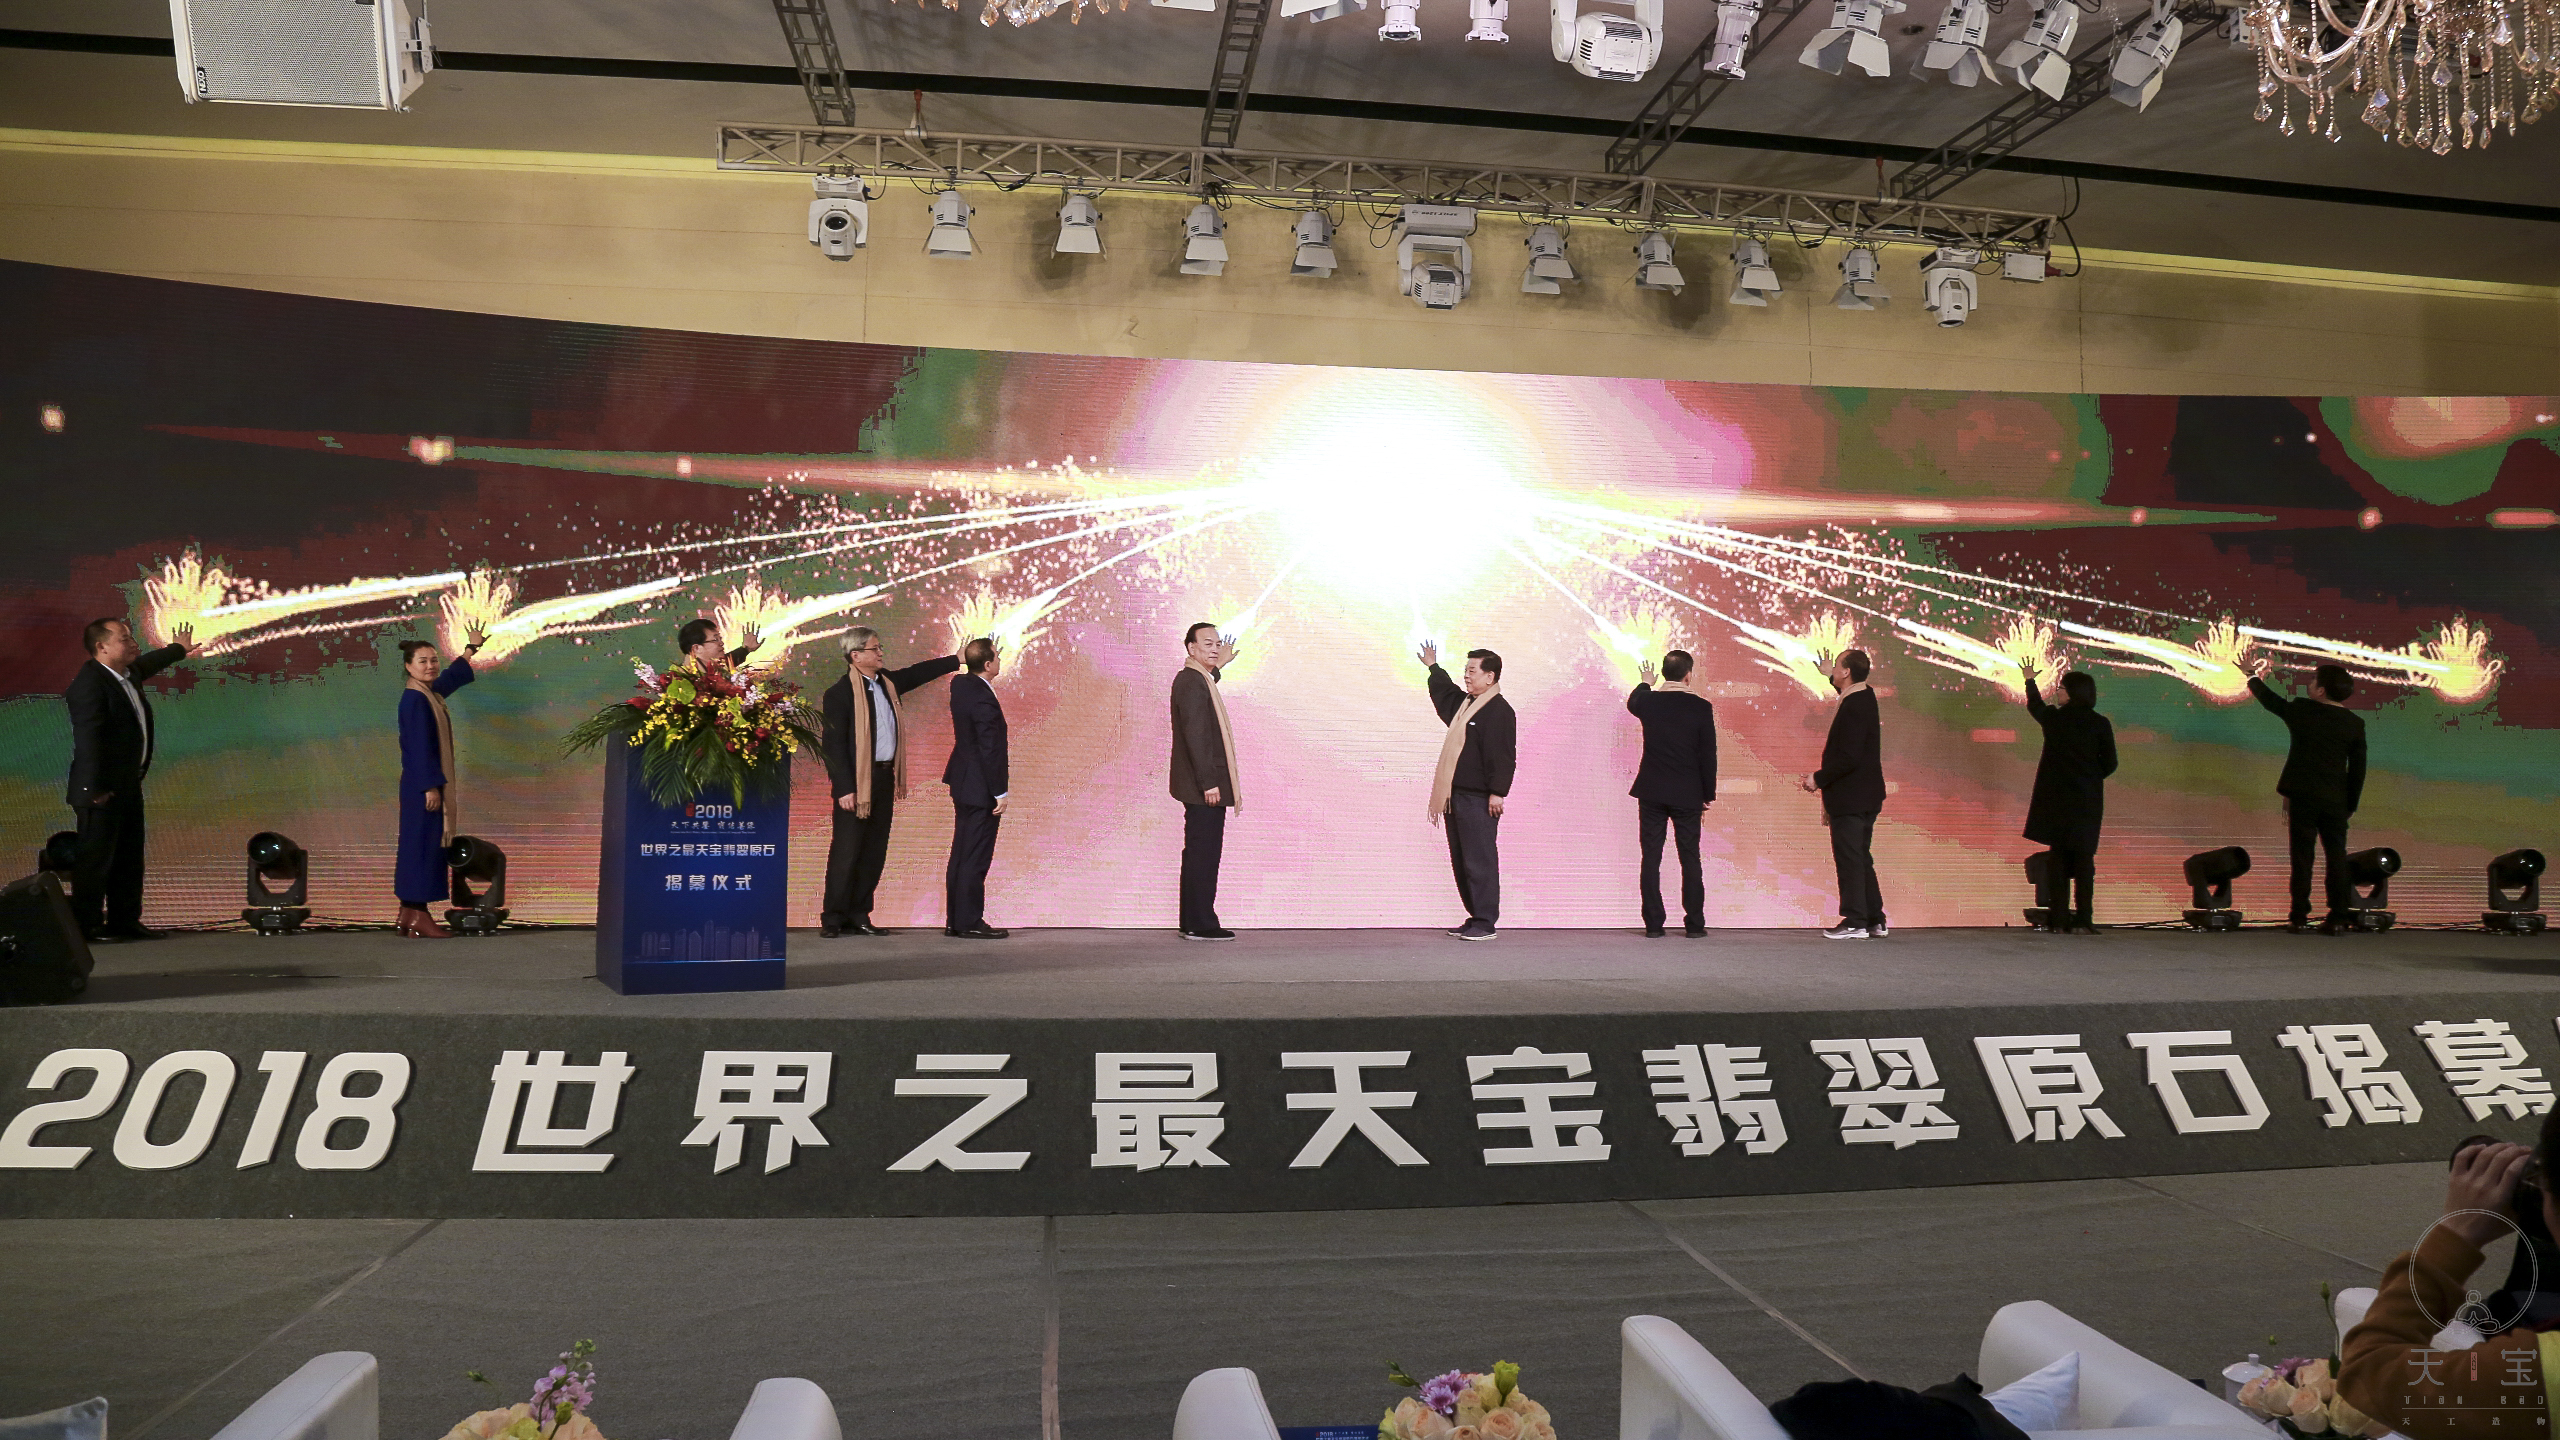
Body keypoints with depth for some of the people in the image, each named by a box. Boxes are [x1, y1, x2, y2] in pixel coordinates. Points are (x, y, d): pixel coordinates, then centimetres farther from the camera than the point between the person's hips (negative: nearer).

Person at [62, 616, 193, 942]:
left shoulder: (128, 674, 12)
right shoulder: (89, 683, -18)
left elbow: (149, 663, 38)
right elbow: (87, 738, -23)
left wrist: (177, 648, 56)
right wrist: (95, 789, -25)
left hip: (128, 786, 10)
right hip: (102, 790, -10)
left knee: (129, 858, 12)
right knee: (96, 858, -3)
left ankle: (124, 921, 19)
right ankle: (87, 926, 4)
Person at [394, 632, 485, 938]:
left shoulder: (428, 693, 12)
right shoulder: (414, 699, -15)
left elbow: (450, 677, 34)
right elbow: (421, 747, -20)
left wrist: (471, 648, 44)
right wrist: (431, 786, -22)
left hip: (425, 784, 10)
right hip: (422, 785, -10)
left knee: (420, 845, 11)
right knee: (423, 845, -7)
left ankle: (408, 914, 15)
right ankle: (419, 916, -4)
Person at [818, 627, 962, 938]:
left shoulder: (888, 683, 11)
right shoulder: (839, 693, -11)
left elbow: (918, 672, 29)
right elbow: (831, 745, -13)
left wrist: (958, 659, 31)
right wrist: (844, 789, -17)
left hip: (884, 778, 7)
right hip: (857, 783, -7)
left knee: (875, 852, 9)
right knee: (846, 851, -2)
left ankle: (859, 915, 17)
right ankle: (833, 918, 7)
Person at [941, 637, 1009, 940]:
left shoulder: (960, 685, 3)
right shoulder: (984, 700, -23)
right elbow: (990, 750, -22)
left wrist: (962, 660, 19)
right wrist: (999, 793, -16)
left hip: (963, 783, 10)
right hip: (980, 789, -10)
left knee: (961, 855, 13)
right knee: (976, 858, -3)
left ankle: (954, 920, 18)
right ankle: (969, 923, 1)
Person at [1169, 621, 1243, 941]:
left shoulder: (1197, 679, 16)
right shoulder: (1191, 681, -15)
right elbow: (1195, 734, -22)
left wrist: (1217, 666, 43)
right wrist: (1208, 782, -24)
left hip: (1203, 785, 11)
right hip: (1204, 786, -11)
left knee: (1201, 854, 12)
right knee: (1203, 854, -7)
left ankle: (1194, 923, 17)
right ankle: (1200, 924, -3)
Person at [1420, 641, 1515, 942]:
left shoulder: (1499, 710, -11)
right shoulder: (1463, 703, 17)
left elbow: (1503, 756, -17)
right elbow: (1444, 693, 42)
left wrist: (1497, 792, -21)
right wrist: (1433, 667, 48)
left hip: (1479, 800, -10)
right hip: (1456, 796, 10)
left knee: (1480, 861, -6)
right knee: (1461, 862, 12)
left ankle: (1485, 923, -1)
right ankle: (1475, 918, 19)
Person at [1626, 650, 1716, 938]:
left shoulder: (1648, 701, -3)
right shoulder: (1700, 707, -8)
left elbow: (1632, 702, 24)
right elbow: (1708, 755, -4)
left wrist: (1645, 683, 44)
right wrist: (1708, 794, 6)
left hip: (1651, 792, 1)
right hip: (1687, 795, -1)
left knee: (1651, 859, 4)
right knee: (1689, 860, 7)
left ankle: (1654, 923, 3)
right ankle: (1694, 923, 8)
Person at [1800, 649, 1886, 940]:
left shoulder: (1853, 706, -19)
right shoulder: (1864, 698, 11)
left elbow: (1848, 758, -24)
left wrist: (1819, 779, -14)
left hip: (1850, 797, -10)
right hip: (1865, 797, 10)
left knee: (1849, 859, -4)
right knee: (1861, 859, 15)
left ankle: (1855, 922, -1)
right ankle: (1875, 921, 19)